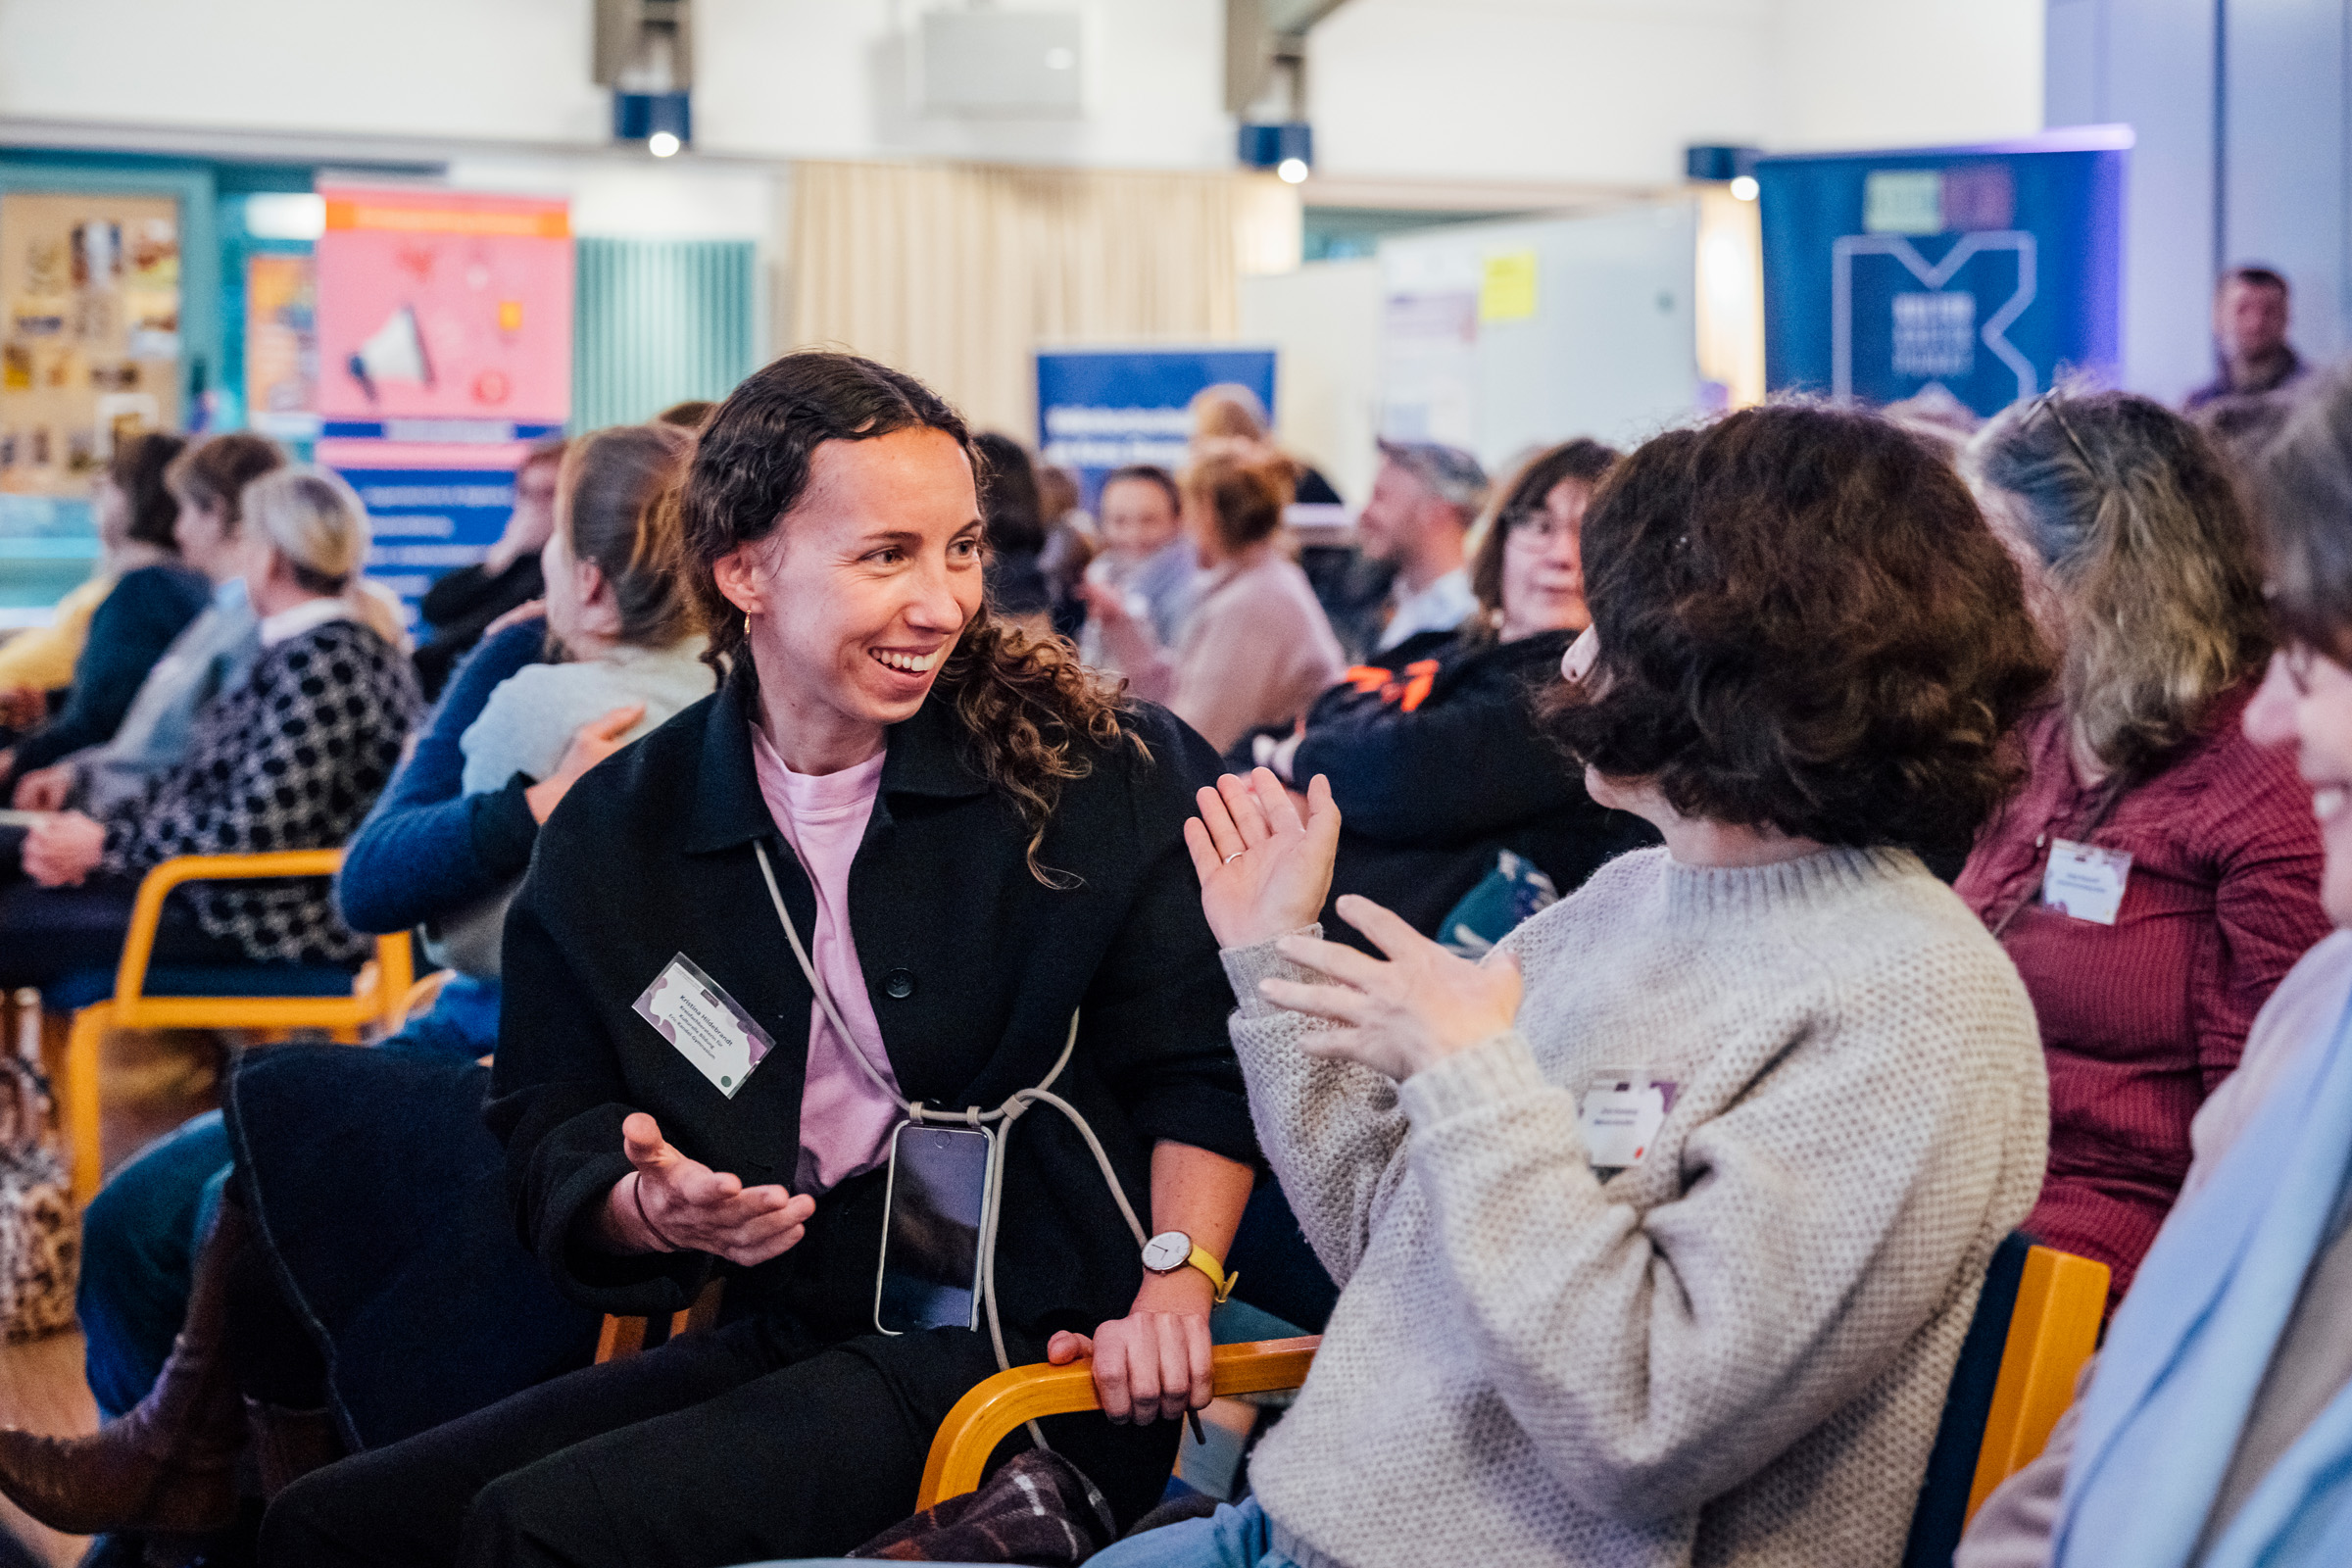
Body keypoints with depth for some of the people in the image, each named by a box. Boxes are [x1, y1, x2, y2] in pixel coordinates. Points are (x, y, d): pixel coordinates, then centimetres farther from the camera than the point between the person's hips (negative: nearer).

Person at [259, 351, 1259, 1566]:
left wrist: (1175, 1281, -17)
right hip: (781, 1346, 5)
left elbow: (1204, 1065, -2)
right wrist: (651, 1209, -13)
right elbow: (551, 1137, 9)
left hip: (1033, 1365, -5)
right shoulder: (616, 829, 5)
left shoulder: (1087, 770, -5)